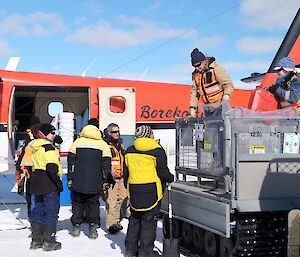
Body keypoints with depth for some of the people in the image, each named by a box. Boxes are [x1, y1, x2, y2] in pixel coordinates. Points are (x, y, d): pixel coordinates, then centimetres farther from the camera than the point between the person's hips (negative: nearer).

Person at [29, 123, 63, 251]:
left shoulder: (34, 148, 14)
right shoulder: (49, 148, -16)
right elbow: (51, 168, -24)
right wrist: (58, 182, -16)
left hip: (36, 185, 9)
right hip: (49, 186, -9)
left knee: (37, 212, 14)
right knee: (51, 212, 0)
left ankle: (36, 240, 20)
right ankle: (49, 242, 3)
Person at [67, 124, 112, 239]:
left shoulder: (77, 142, 4)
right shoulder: (103, 144, 3)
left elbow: (71, 161, 3)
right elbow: (106, 165, 1)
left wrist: (70, 178, 8)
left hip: (78, 182, 0)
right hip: (95, 184, 0)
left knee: (77, 203, 14)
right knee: (93, 204, 11)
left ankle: (76, 226, 14)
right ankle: (93, 227, 6)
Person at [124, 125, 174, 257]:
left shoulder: (129, 151, 7)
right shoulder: (157, 151, -9)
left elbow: (126, 173, 12)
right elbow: (163, 172, -9)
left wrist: (127, 187, 24)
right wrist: (171, 178, 10)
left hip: (134, 191, 5)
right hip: (152, 192, -5)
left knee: (134, 220, 15)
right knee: (148, 221, 2)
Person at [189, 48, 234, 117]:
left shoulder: (216, 69, -9)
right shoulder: (195, 75, 10)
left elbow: (229, 84, -12)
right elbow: (194, 92, 14)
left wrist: (226, 97, -29)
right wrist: (192, 109, 5)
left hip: (219, 106, -7)